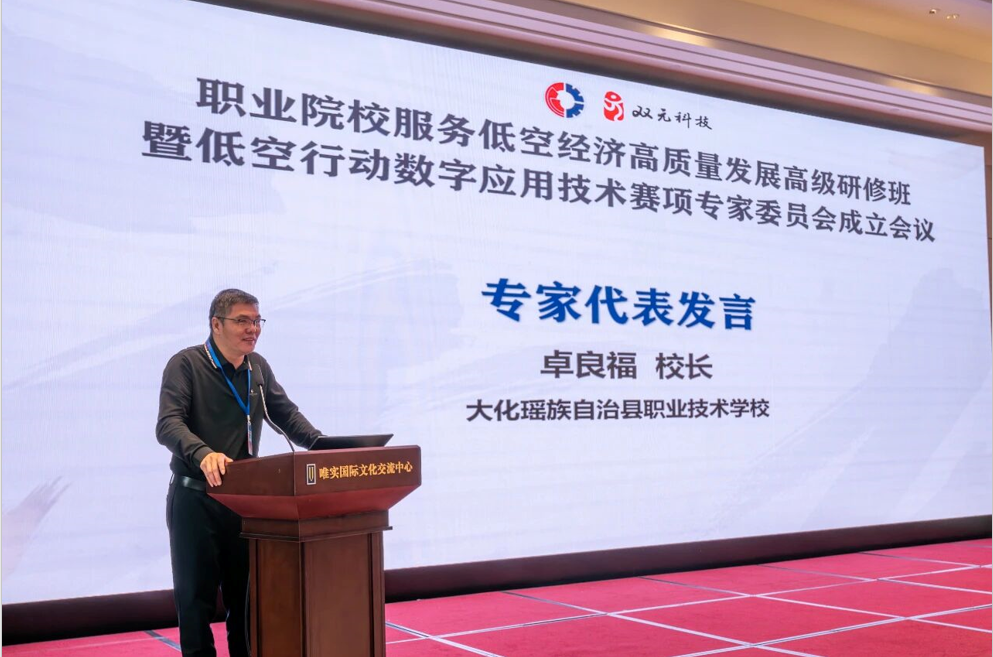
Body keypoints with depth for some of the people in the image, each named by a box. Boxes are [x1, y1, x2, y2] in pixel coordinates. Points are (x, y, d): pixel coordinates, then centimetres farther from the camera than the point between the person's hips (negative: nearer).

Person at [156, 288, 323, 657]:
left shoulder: (258, 367, 10)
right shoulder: (186, 364, -10)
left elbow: (286, 414, 14)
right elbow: (168, 425, -21)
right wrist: (203, 452, -41)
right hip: (196, 499, -5)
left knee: (246, 595, 11)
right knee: (196, 595, 3)